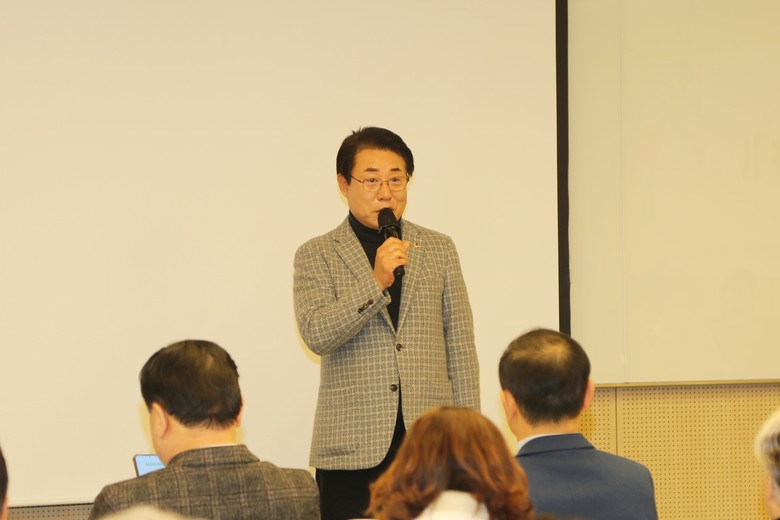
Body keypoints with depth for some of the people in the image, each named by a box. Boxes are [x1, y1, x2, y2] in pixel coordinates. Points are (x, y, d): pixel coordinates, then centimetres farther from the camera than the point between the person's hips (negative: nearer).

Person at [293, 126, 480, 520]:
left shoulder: (439, 249, 14)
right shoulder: (317, 255, 6)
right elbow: (316, 335, -9)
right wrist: (376, 283, -19)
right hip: (352, 448, -2)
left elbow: (460, 348, 13)